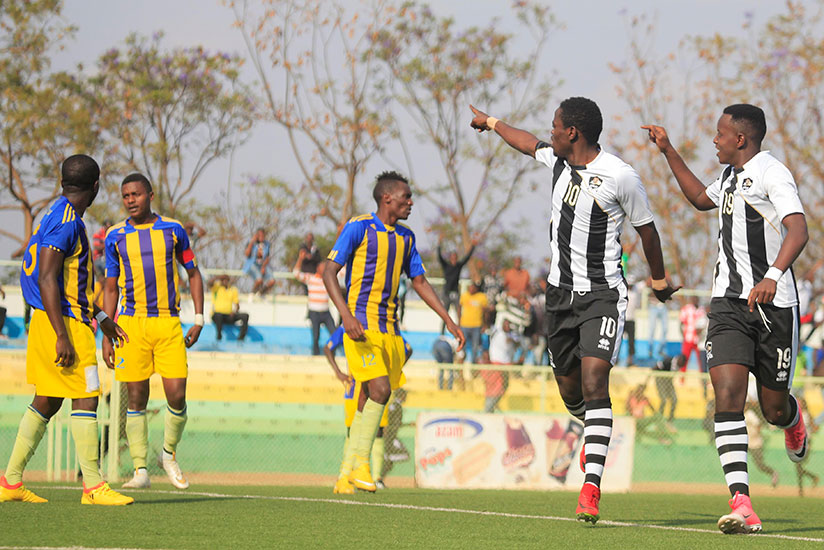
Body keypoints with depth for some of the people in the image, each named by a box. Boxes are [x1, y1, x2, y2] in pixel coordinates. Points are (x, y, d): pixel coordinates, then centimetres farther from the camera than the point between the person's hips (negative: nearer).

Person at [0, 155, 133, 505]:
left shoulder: (60, 216, 16)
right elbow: (46, 281, -21)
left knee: (46, 403, 13)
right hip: (65, 323, -10)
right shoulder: (65, 222, -16)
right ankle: (93, 486, -7)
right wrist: (62, 337, -23)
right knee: (85, 399, -8)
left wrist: (101, 318, 29)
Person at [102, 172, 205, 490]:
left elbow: (193, 273, 14)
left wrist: (199, 319, 5)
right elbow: (111, 288, 11)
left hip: (168, 323, 0)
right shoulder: (116, 237, 6)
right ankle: (140, 470, 3)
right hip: (131, 322, 0)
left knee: (177, 396, -7)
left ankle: (169, 453, 17)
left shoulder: (173, 230, 6)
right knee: (136, 398, -2)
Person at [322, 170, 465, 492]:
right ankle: (361, 464, -13)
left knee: (368, 400, 5)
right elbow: (329, 273, -9)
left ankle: (346, 475, 8)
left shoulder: (406, 237, 15)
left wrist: (449, 321, 14)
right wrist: (346, 315, -21)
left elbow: (420, 282, 22)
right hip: (361, 324, -7)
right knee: (380, 389, -20)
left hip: (389, 327, 7)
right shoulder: (359, 228, -6)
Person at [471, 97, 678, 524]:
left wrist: (659, 280, 11)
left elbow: (645, 228, -1)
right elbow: (528, 143, 28)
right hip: (561, 292, 7)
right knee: (569, 388, 12)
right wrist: (491, 122, 45)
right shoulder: (558, 160, 5)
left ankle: (591, 488, -26)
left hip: (602, 294, -6)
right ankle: (595, 432, 46)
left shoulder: (619, 176, -14)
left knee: (594, 382, -20)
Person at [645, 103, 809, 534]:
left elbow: (798, 230, -25)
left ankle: (792, 420, 48)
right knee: (728, 396, -15)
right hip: (729, 301, 6)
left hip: (774, 303, -6)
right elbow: (701, 199, 39)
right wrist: (669, 152, 35)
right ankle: (741, 504, -22)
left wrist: (773, 276, -41)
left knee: (774, 409, 7)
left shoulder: (771, 173, -11)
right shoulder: (730, 176, 15)